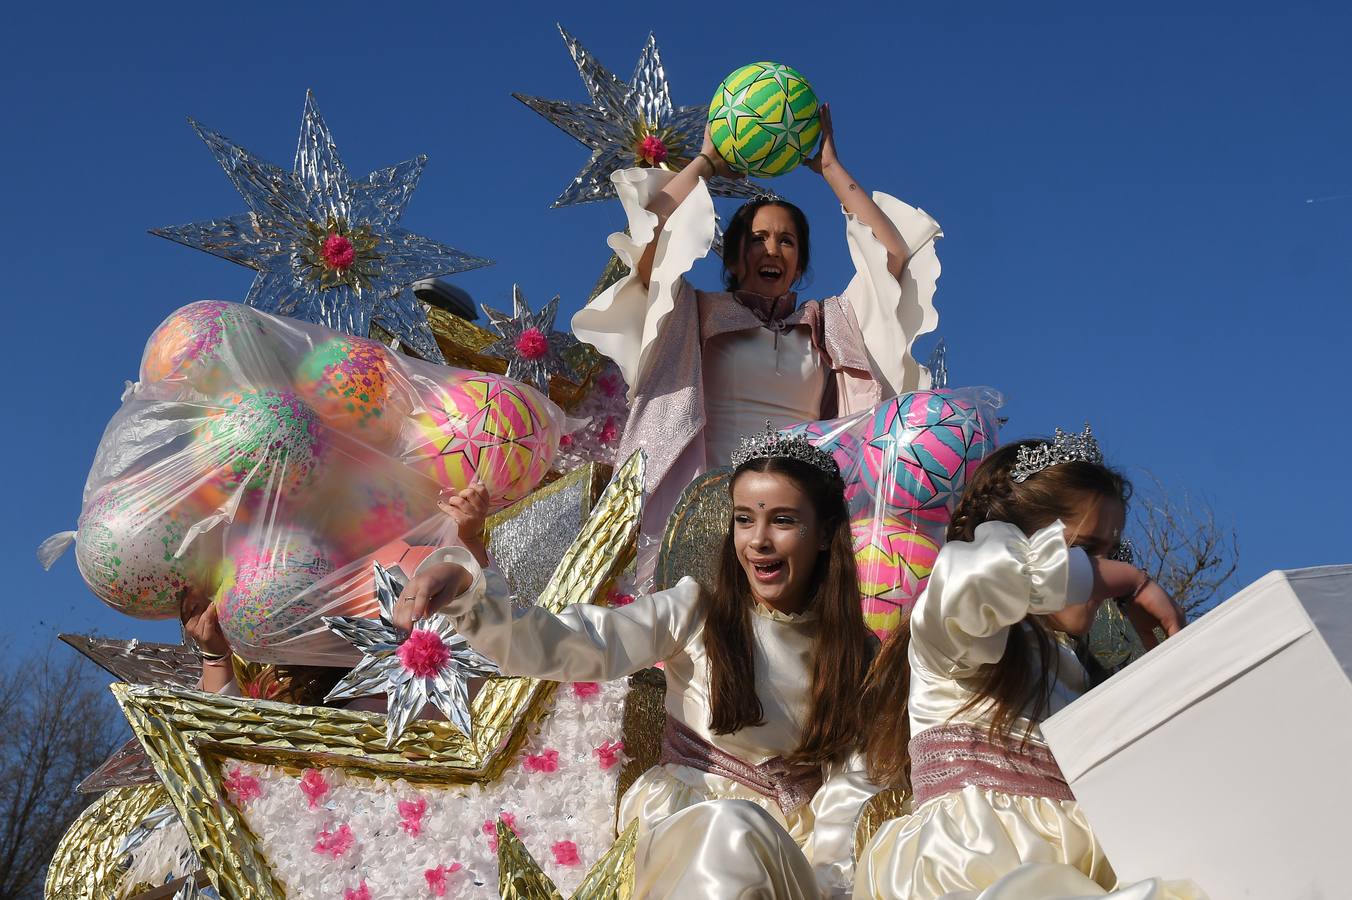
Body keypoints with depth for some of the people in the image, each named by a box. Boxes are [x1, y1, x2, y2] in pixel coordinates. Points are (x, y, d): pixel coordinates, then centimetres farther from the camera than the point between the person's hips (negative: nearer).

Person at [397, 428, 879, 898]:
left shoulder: (856, 655, 3)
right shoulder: (693, 614, -4)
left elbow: (849, 785, 1)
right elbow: (567, 645, -18)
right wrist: (465, 589, -36)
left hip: (791, 846, 1)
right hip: (681, 828, 0)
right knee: (731, 827, -35)